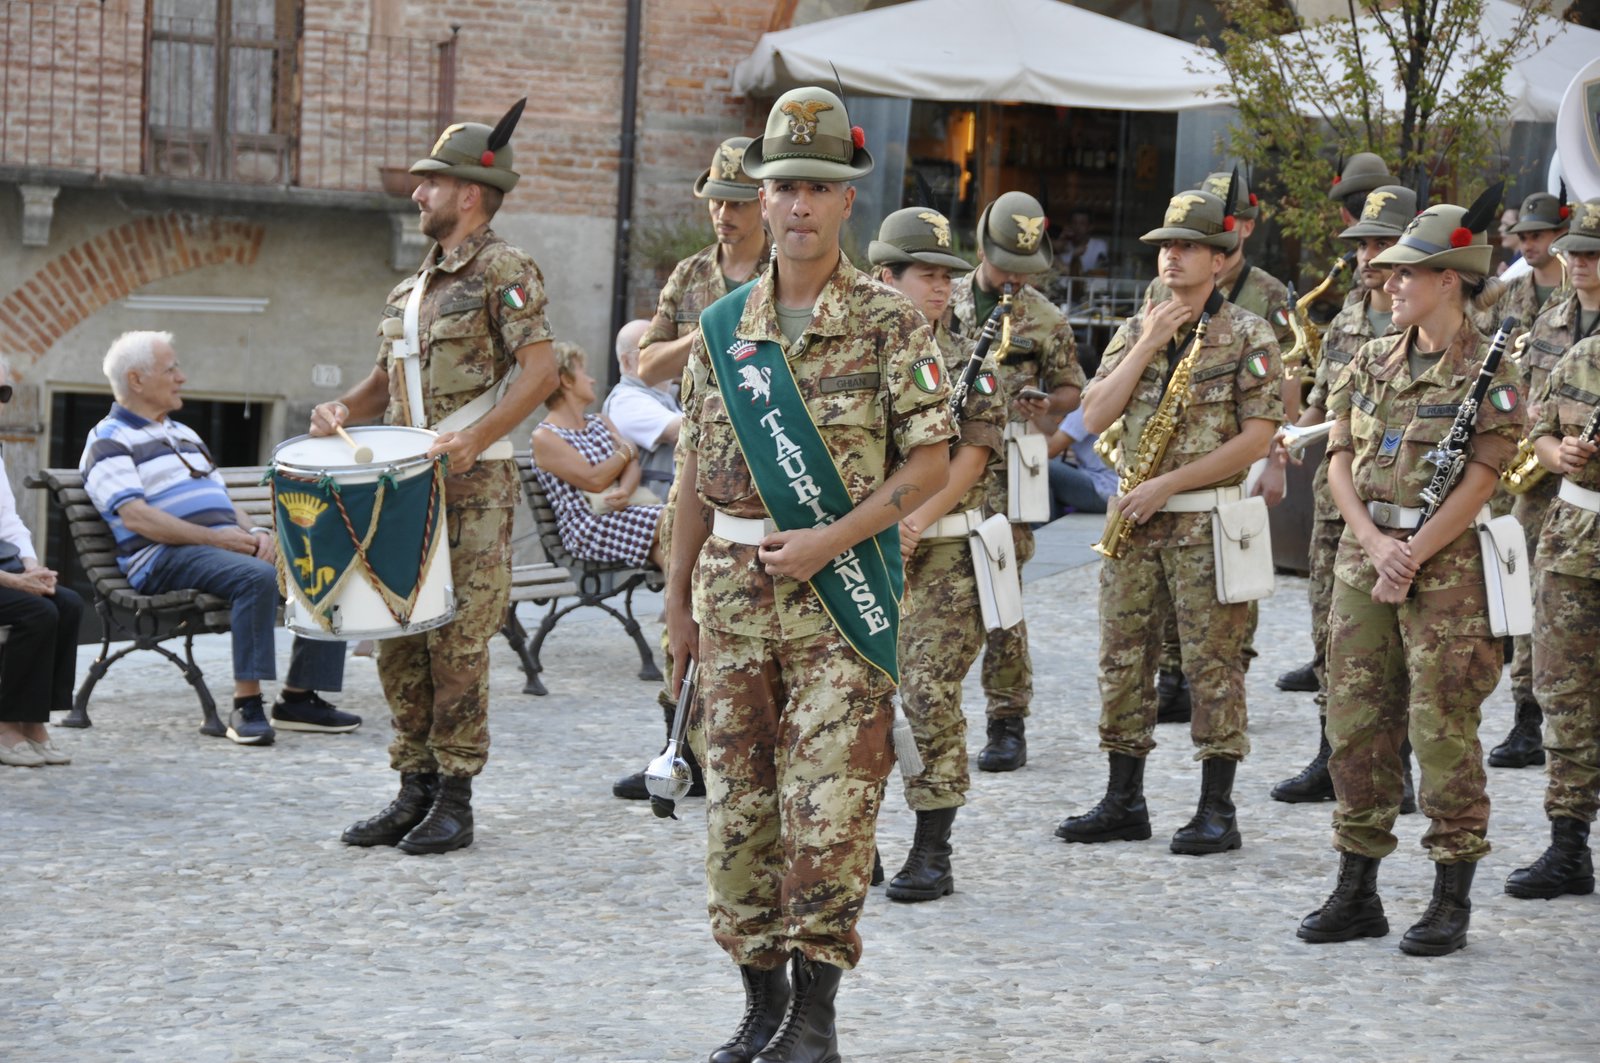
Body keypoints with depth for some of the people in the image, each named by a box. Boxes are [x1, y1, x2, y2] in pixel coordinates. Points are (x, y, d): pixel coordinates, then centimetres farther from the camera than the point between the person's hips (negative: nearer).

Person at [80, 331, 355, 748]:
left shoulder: (184, 434, 27)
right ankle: (246, 705, -35)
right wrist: (212, 537, -20)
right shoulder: (109, 441, 0)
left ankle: (299, 697, -6)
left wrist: (254, 534, 2)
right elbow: (134, 516, -14)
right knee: (257, 577, -36)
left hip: (228, 548, 8)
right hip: (164, 558, -8)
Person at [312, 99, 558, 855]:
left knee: (457, 642, -6)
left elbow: (542, 371, -16)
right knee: (398, 639, 7)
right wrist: (345, 409, 4)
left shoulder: (503, 270, -6)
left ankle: (454, 801, 0)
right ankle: (414, 790, 15)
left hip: (472, 487, -8)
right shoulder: (412, 286, 19)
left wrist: (473, 438, -26)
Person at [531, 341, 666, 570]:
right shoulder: (544, 437, -1)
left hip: (623, 513, 7)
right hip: (586, 531, -7)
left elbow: (634, 463, 11)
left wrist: (625, 491, -13)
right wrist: (627, 450, 6)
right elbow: (594, 480, -11)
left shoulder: (600, 421, 25)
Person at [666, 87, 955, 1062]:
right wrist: (679, 595, 13)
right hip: (734, 588, 4)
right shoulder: (725, 328, 9)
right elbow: (698, 469, 14)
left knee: (830, 805, -8)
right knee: (740, 802, 7)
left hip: (841, 594, -4)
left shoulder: (890, 321, -3)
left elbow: (932, 461, -6)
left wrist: (828, 542, -14)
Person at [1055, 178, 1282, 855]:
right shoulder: (1134, 331, 11)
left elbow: (1257, 438, -10)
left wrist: (1167, 483, -14)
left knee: (1212, 664, -2)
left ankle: (1217, 812, 3)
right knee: (1123, 658, 7)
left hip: (1209, 521, -5)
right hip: (1134, 520, 5)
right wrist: (1147, 346, -7)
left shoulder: (1248, 336, -4)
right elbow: (1094, 419, 2)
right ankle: (1124, 802, 16)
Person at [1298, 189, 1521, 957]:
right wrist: (1375, 545, -8)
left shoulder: (1489, 372, -6)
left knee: (1443, 733, -4)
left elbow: (1477, 483, -12)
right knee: (1356, 725, 7)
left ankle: (1451, 901, 5)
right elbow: (1340, 462, 7)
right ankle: (1356, 893, 15)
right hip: (1363, 554, 6)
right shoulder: (1373, 363, 11)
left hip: (1447, 567, -6)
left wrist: (1411, 558, -16)